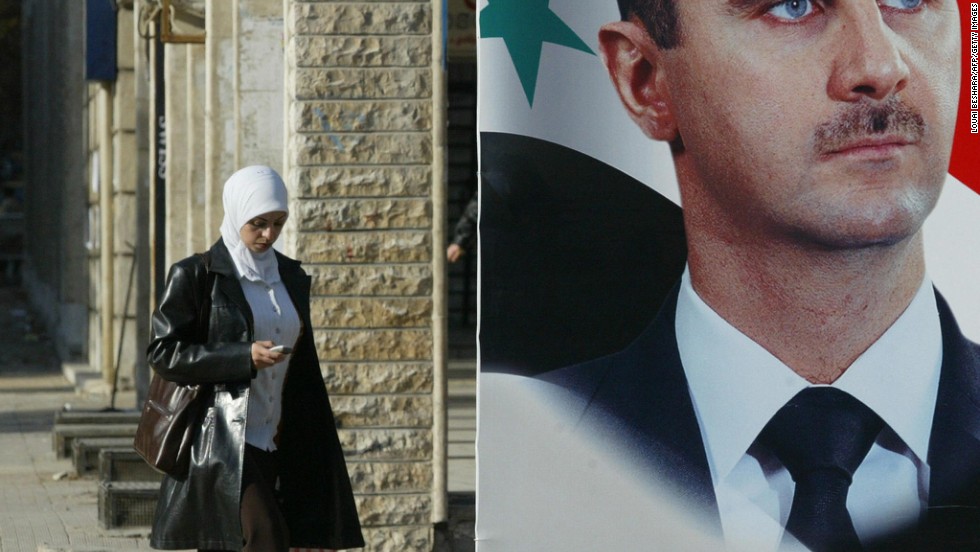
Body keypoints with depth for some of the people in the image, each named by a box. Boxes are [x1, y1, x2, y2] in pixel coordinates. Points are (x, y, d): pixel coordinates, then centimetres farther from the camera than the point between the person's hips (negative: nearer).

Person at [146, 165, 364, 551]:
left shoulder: (291, 278, 14)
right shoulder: (196, 276, -3)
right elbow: (163, 353, -8)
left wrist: (309, 447, 15)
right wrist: (243, 357, -17)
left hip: (278, 444, 6)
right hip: (222, 442, -5)